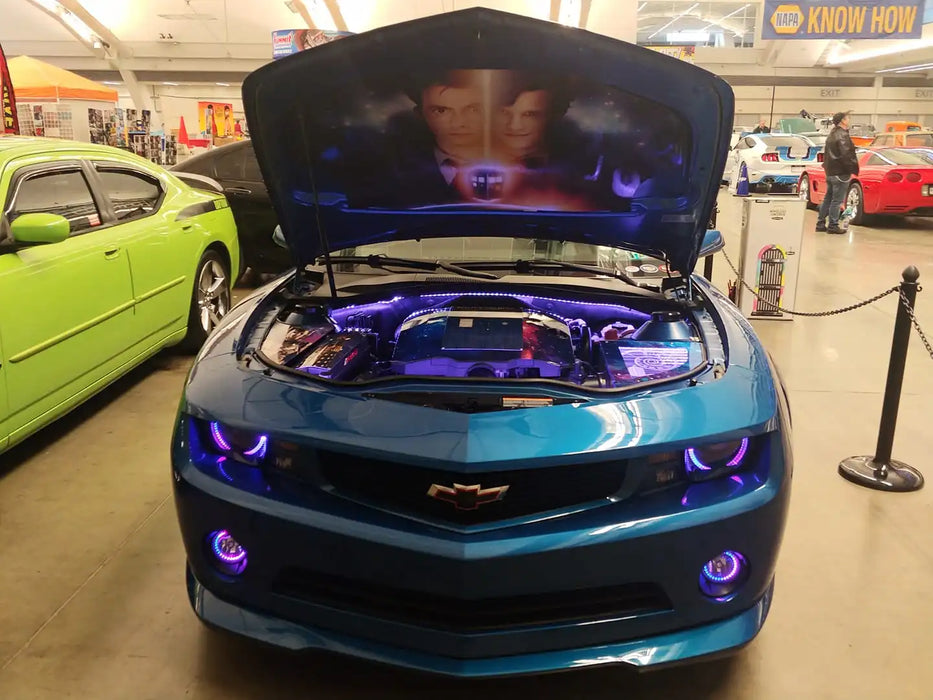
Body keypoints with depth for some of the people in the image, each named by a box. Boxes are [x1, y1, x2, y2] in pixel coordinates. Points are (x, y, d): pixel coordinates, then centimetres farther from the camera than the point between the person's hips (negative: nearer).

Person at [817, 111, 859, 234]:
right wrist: (851, 170, -15)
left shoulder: (832, 135, 15)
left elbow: (826, 153, 21)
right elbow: (846, 155, -22)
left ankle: (820, 223, 18)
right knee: (837, 200, -4)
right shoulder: (842, 136, -16)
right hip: (841, 173, -10)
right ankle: (833, 226, -1)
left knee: (828, 198, 15)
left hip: (830, 172, 10)